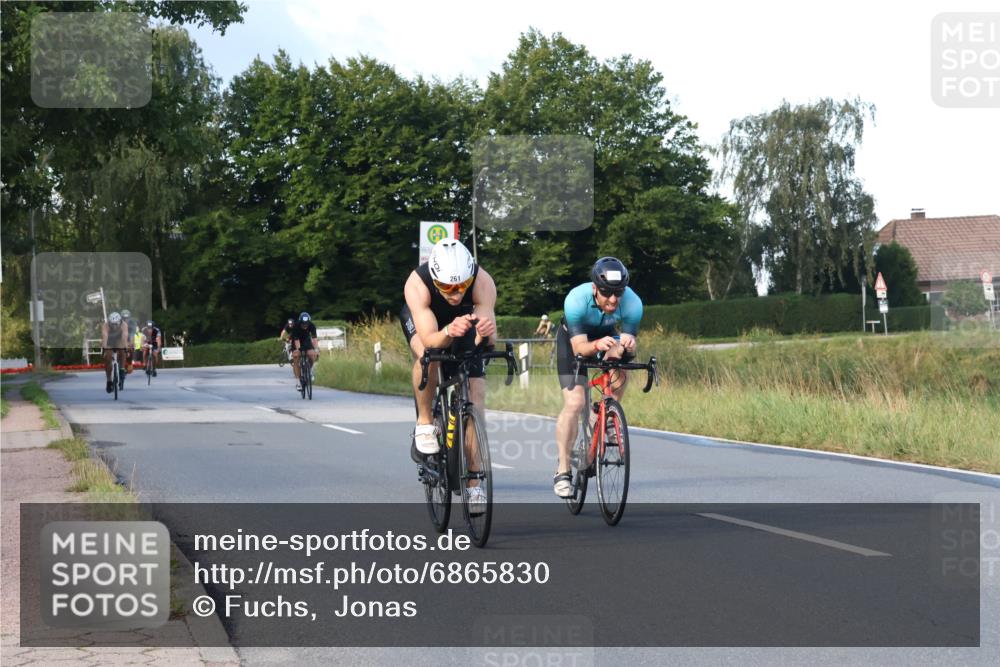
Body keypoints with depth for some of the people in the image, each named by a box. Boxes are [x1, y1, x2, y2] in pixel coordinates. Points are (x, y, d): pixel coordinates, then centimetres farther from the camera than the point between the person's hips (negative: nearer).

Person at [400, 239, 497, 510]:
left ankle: (473, 486, -3)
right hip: (422, 320, -1)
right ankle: (425, 423, -12)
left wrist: (484, 333, -63)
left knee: (475, 399, -10)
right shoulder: (417, 284, -39)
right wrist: (448, 332, -66)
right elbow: (429, 340, -45)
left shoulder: (483, 282, -36)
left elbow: (483, 343, -40)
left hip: (464, 319, 1)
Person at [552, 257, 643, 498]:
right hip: (573, 339, -3)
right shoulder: (576, 299, -37)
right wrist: (597, 345, -59)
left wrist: (627, 345, -51)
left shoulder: (633, 303, -32)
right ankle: (562, 471, -7)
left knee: (620, 376, -27)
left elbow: (630, 341, -28)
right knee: (574, 404, -17)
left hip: (606, 336, 3)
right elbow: (579, 347, -38)